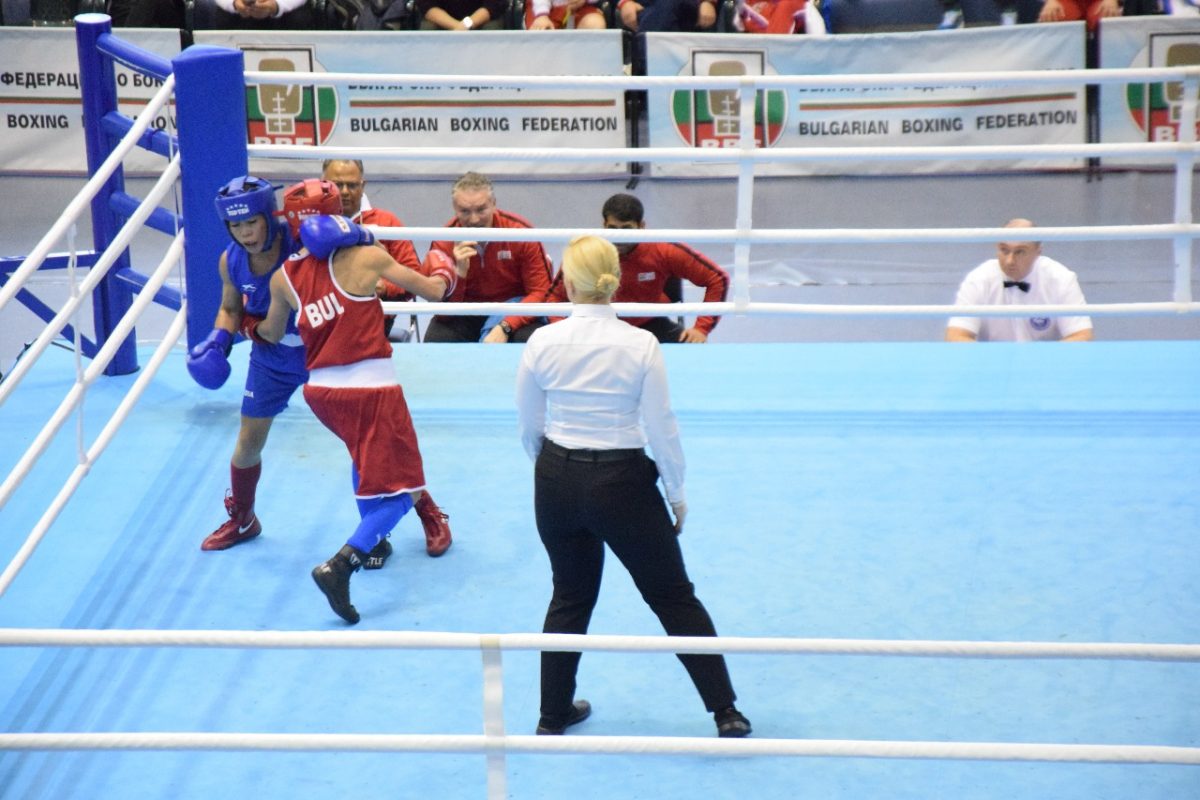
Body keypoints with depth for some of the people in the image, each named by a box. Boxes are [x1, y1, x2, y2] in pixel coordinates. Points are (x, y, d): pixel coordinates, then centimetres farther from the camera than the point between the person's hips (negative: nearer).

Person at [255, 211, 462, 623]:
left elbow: (271, 334, 25)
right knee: (401, 492, 0)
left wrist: (251, 326, 48)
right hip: (371, 388, -6)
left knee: (364, 450, 37)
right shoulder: (365, 257, -4)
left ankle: (371, 540, 37)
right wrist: (447, 270, 27)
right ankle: (340, 565, -21)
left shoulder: (283, 277, 7)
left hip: (320, 390, 6)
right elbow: (433, 291, 4)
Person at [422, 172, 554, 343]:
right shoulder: (444, 242, -12)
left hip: (515, 313, -1)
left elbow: (540, 292, -14)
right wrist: (459, 272, -32)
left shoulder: (520, 231, -16)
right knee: (437, 338, -28)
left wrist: (505, 327, -27)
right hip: (466, 316, 2)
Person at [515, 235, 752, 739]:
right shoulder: (640, 345, -15)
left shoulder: (542, 343, -8)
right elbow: (662, 429, -11)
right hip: (623, 484, -3)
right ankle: (726, 711, 12)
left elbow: (528, 428, 2)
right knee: (673, 595, 10)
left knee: (570, 596, 21)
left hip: (557, 483, 3)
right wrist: (677, 494, 3)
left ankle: (554, 713, 29)